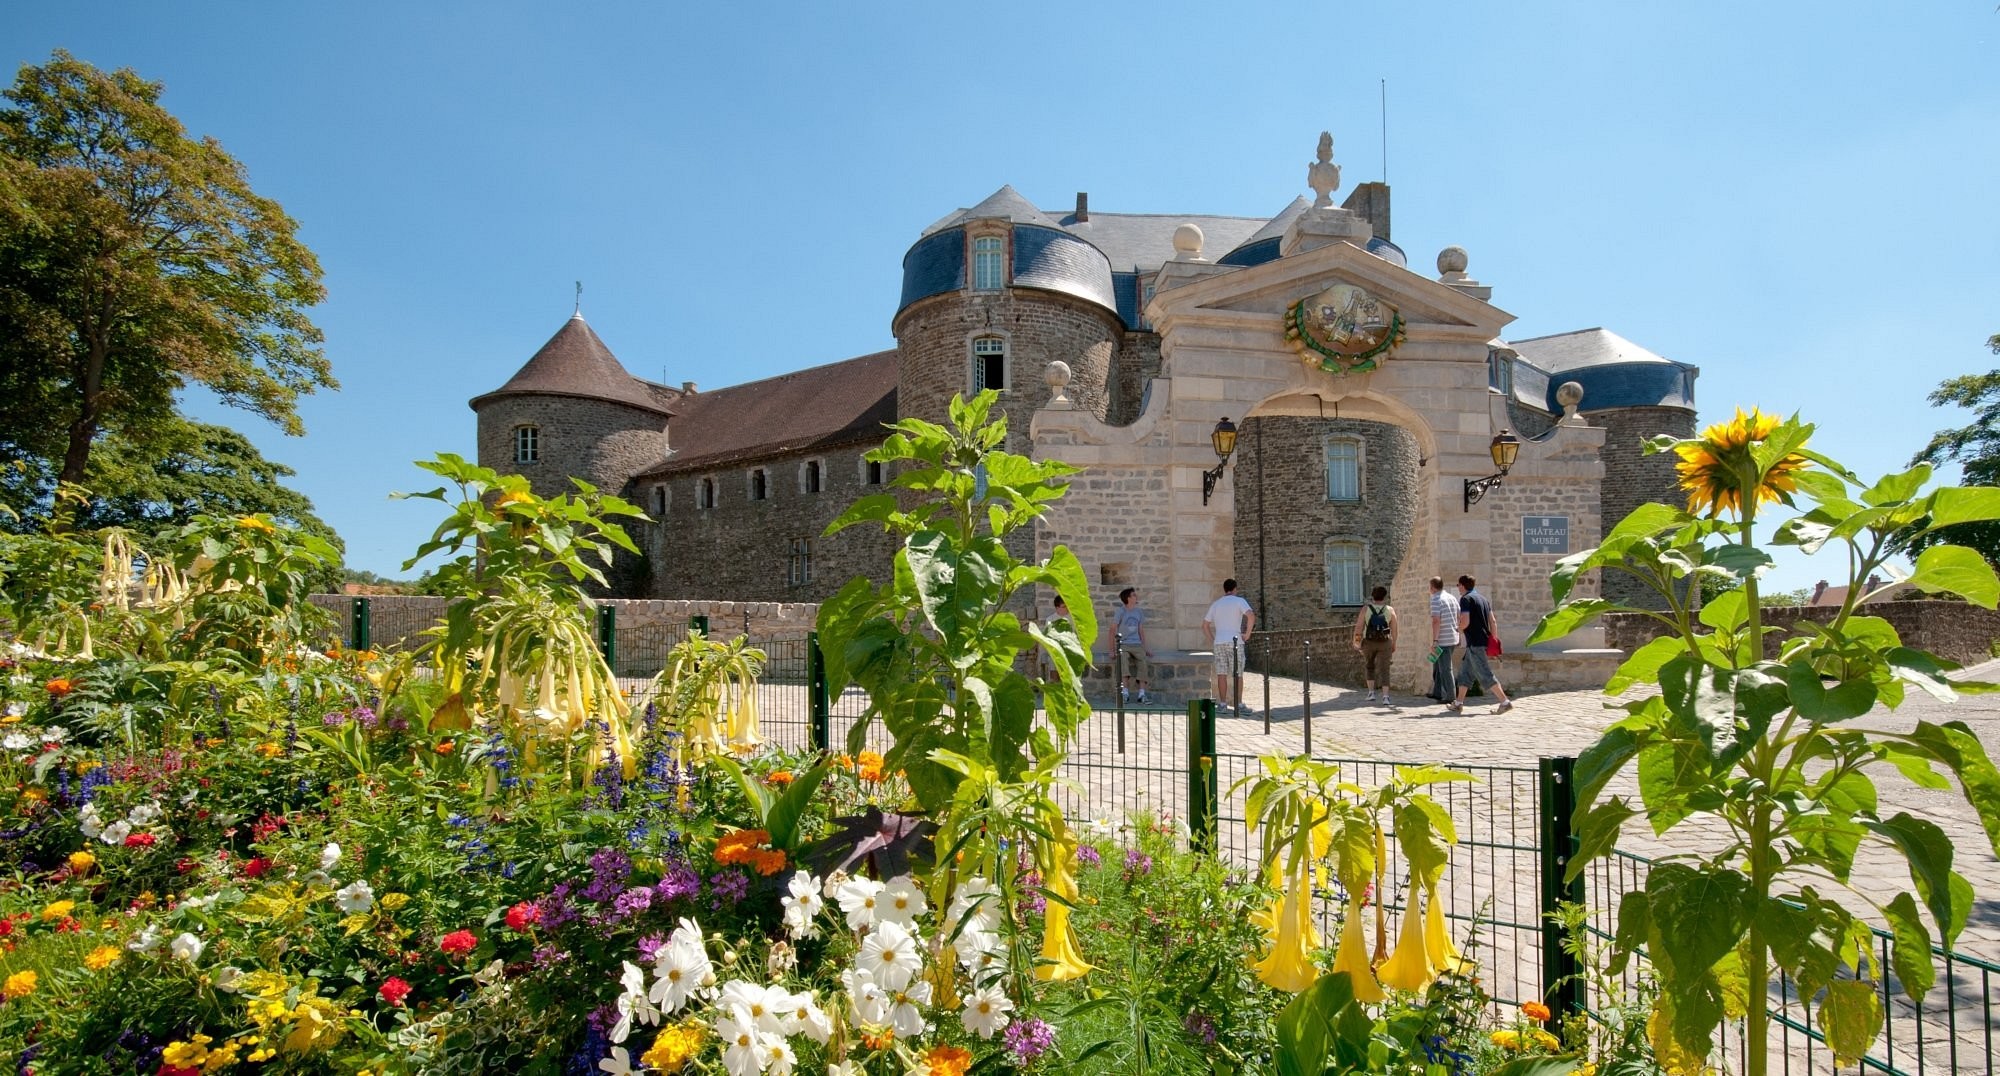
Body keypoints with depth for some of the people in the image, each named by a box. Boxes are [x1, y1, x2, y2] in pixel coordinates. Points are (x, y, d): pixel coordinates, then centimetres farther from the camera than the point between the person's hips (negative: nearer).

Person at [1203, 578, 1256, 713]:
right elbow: (1251, 616, -16)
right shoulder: (1239, 601, 1)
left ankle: (1223, 704, 3)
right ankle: (1239, 704, 4)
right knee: (1237, 674, 3)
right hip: (1235, 641, -3)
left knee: (1221, 673, 4)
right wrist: (1247, 635, -8)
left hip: (1219, 642, 3)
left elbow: (1204, 624, 15)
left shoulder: (1215, 604, 14)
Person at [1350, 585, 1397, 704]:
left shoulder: (1365, 609, -6)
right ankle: (1385, 696, -12)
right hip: (1384, 643, 0)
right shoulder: (1390, 610, -3)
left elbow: (1358, 627, -7)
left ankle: (1371, 692, 14)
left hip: (1368, 642, 0)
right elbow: (1394, 630, -1)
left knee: (1369, 666, 20)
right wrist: (1394, 645, 10)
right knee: (1384, 669, 1)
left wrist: (1356, 641, 4)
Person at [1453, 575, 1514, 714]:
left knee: (1485, 675, -7)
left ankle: (1505, 702, -11)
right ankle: (1458, 704, 17)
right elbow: (1492, 622, 14)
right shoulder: (1483, 598, 16)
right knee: (1464, 672, 15)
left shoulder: (1465, 599, -9)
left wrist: (1458, 629, 1)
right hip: (1485, 640, 9)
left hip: (1474, 643, -9)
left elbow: (1465, 622, -19)